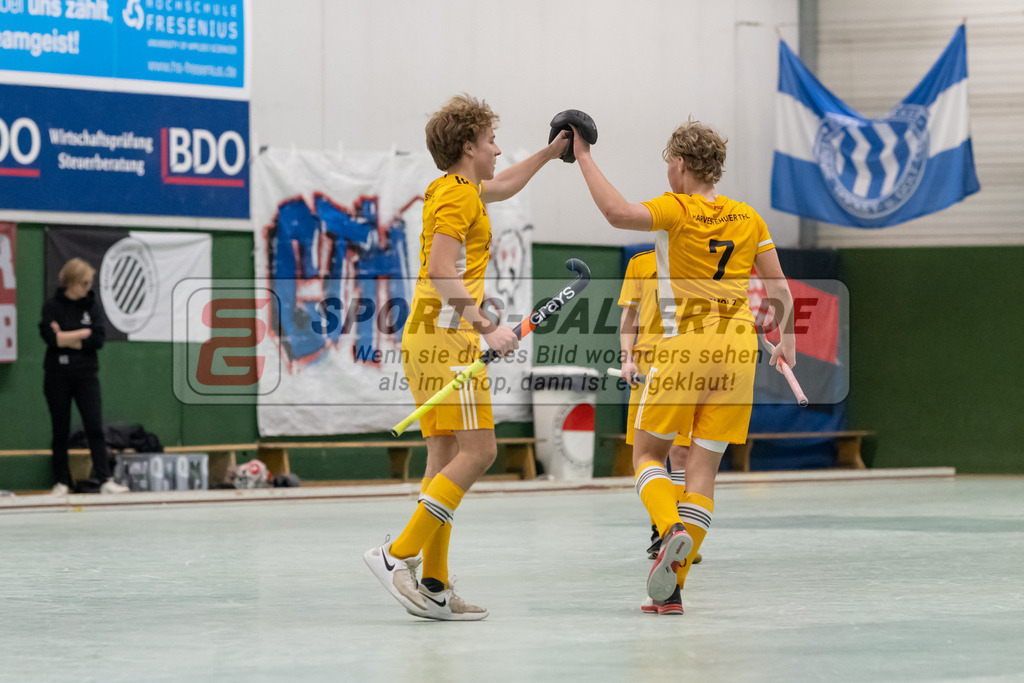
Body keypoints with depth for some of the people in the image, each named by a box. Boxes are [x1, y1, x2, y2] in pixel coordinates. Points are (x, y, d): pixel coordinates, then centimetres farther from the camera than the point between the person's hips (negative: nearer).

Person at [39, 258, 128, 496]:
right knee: (60, 431, 5)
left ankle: (105, 480, -9)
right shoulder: (52, 305, -2)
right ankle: (61, 482, 14)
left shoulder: (92, 305, 4)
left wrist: (65, 339, -12)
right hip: (58, 376, -1)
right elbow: (50, 337, -16)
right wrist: (83, 333, -12)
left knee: (95, 428, -7)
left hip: (86, 375, 1)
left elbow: (97, 340, -7)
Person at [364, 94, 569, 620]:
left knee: (445, 458, 6)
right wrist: (487, 327, -23)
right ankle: (399, 554, -18)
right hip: (447, 337, -10)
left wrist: (547, 155, 45)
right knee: (476, 452, -13)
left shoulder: (454, 190, 20)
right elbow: (441, 272, -21)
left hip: (426, 337, 10)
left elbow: (501, 186, 42)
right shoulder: (457, 197, -10)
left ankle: (433, 586, 3)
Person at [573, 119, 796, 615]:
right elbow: (781, 291, 13)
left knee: (648, 453, 10)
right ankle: (672, 589, -1)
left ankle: (672, 530, -20)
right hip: (738, 350, 4)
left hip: (685, 348, -4)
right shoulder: (749, 218, 10)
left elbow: (618, 213, -25)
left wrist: (584, 159, -14)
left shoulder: (676, 211, -6)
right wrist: (786, 338, 30)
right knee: (703, 466, 4)